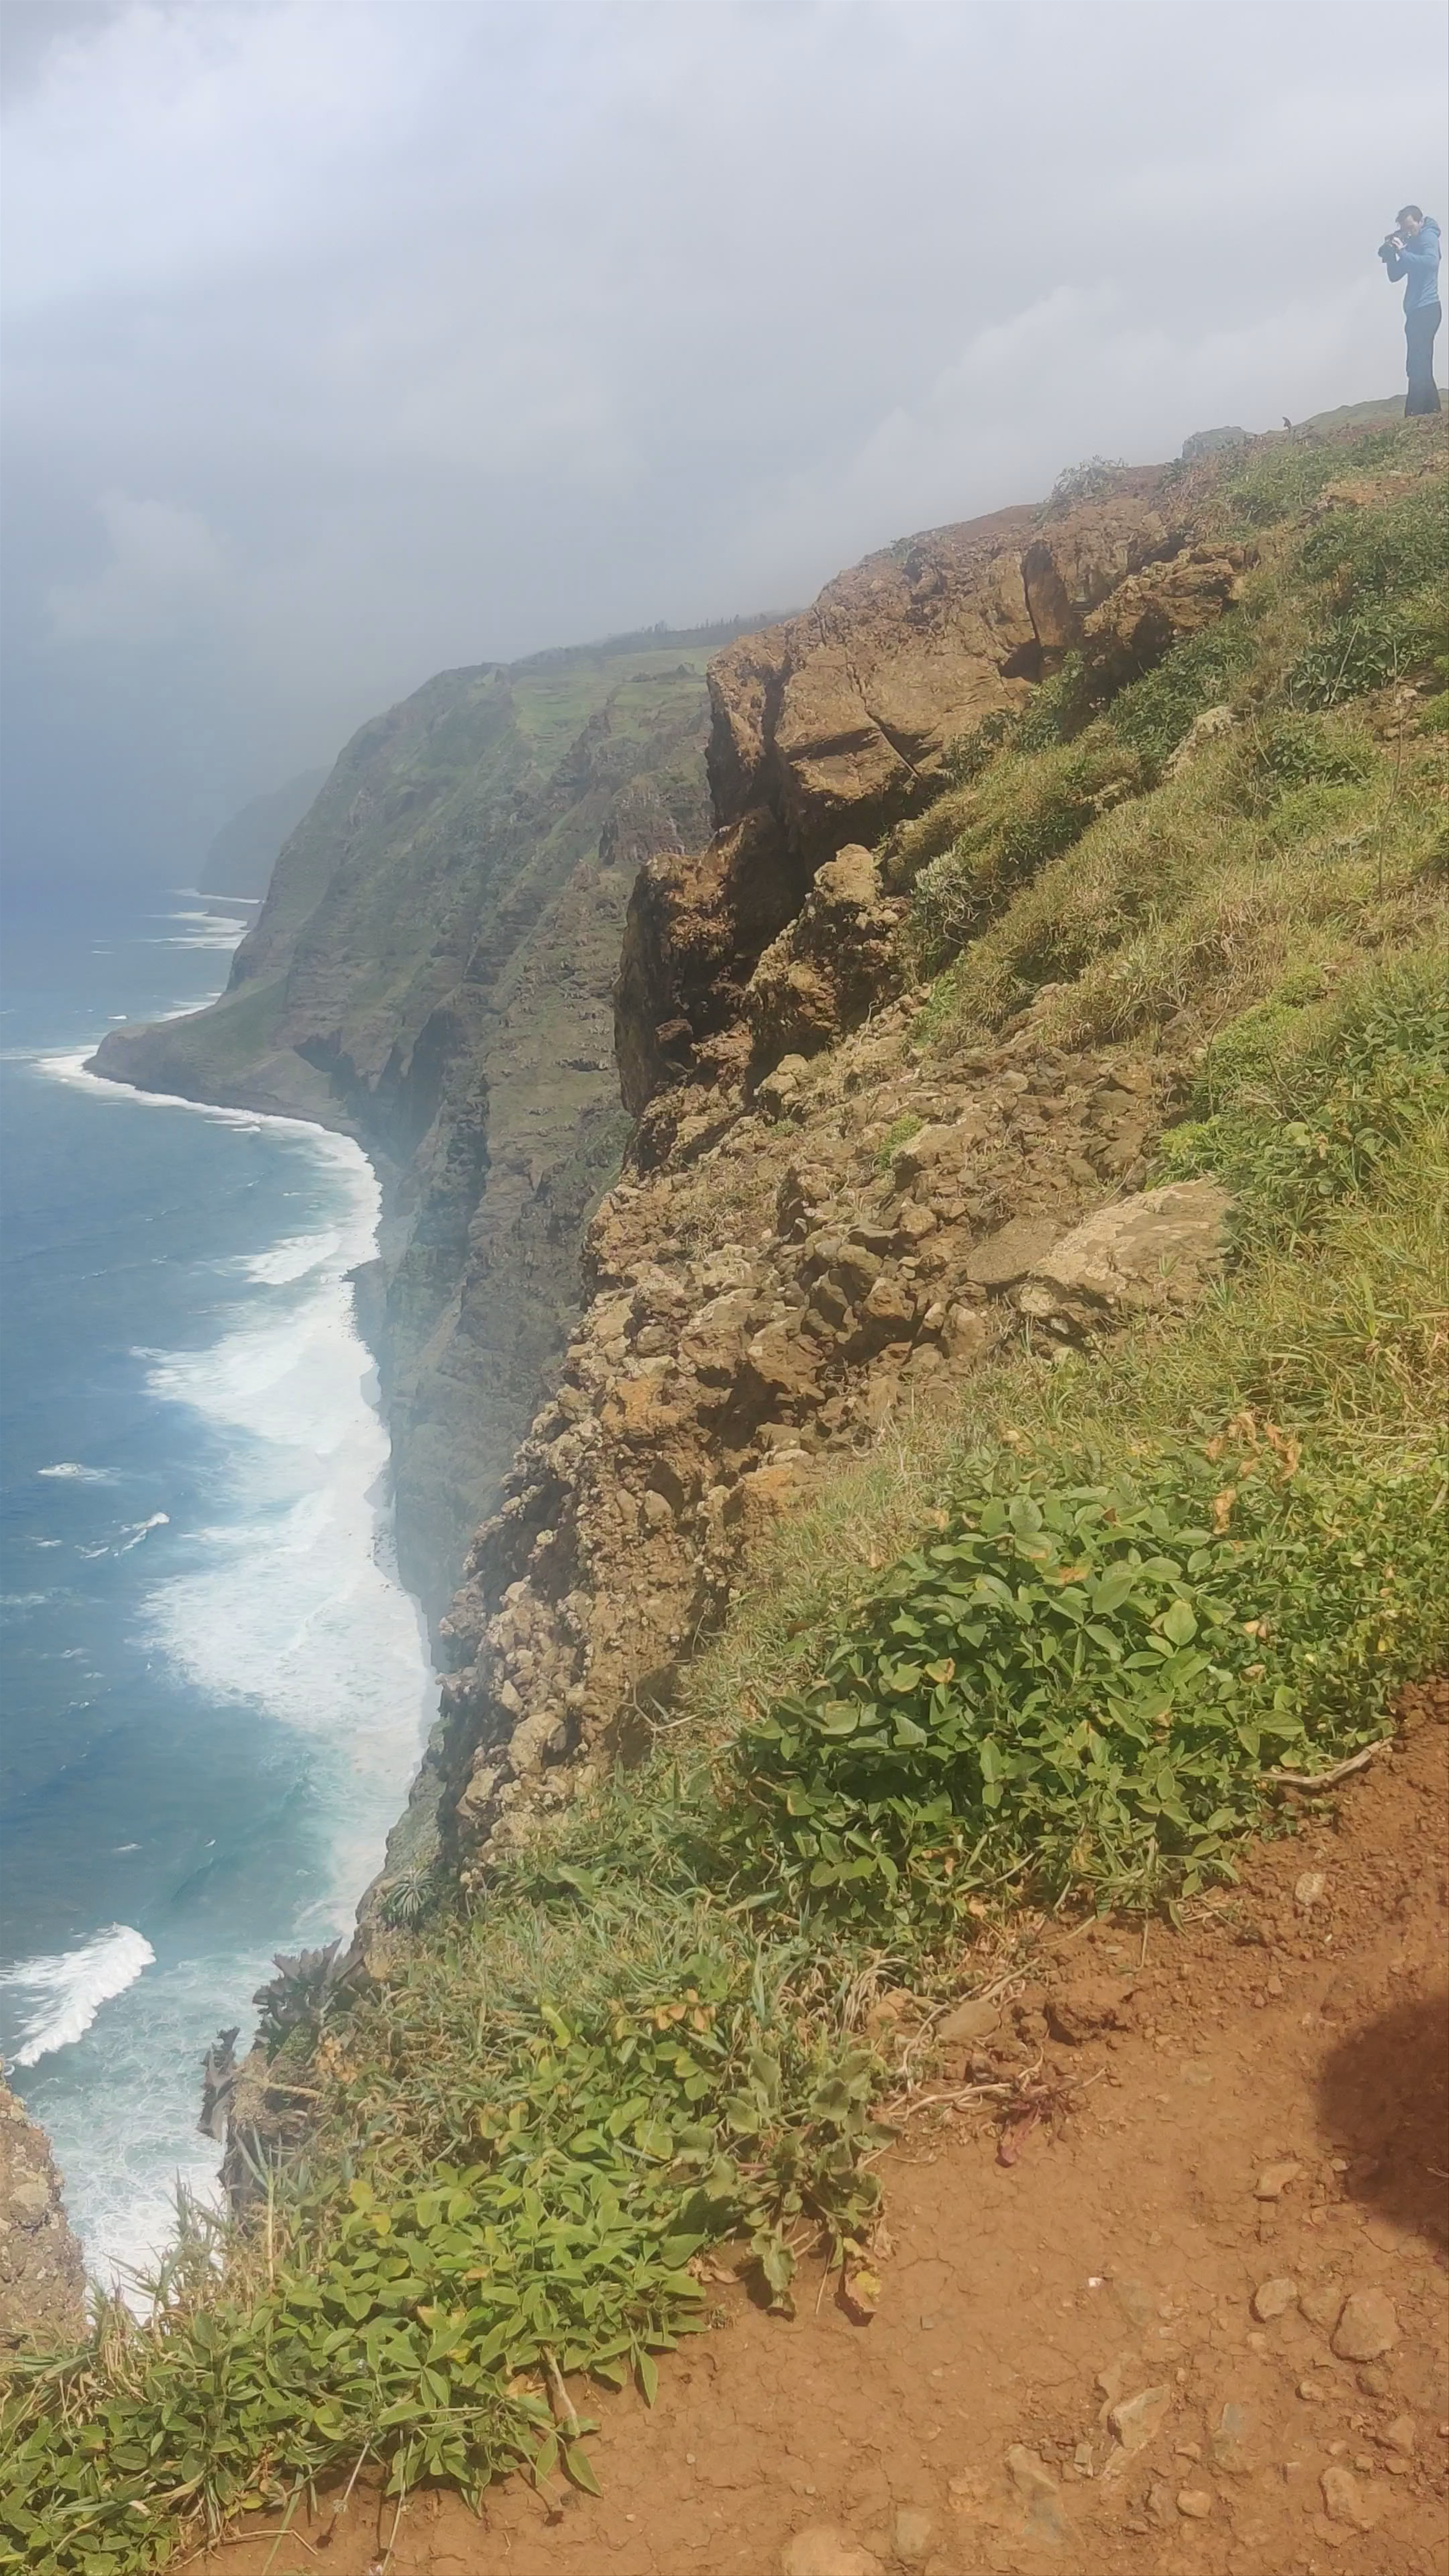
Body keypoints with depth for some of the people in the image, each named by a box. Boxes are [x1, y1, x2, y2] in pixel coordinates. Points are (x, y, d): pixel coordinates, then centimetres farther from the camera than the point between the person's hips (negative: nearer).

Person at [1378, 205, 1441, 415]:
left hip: (1426, 310, -10)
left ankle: (1414, 416, -19)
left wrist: (1402, 253, -22)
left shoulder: (1428, 237, -6)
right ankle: (1432, 412, 15)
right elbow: (1395, 275, 19)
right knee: (1422, 368, 12)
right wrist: (1390, 254, 3)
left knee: (1418, 368, -15)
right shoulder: (1414, 242, 21)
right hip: (1418, 311, 10)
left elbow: (1431, 262, -26)